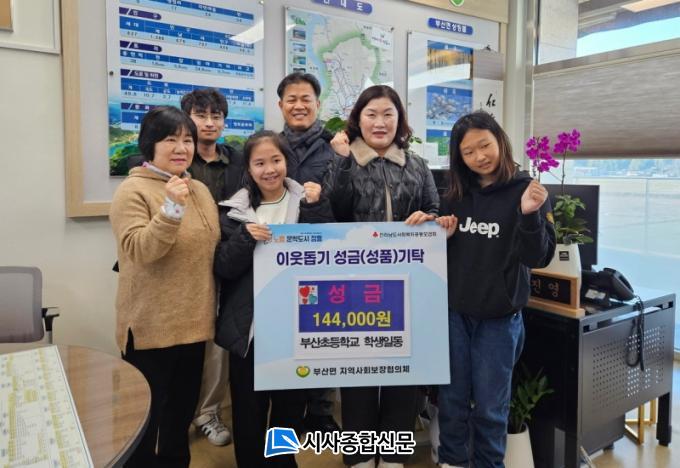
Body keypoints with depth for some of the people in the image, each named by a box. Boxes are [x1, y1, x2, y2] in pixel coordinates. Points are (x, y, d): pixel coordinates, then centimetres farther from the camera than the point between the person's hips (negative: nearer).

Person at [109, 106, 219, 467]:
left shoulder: (200, 190, 9)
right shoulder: (132, 191, -11)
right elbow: (139, 250, -23)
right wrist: (171, 208, -33)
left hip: (193, 323, 6)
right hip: (151, 326, -6)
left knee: (182, 411, 20)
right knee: (146, 418, 8)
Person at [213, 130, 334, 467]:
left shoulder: (306, 202, 2)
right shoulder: (235, 210, 1)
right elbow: (222, 268, -5)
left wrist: (315, 209, -16)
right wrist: (245, 238, -21)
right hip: (248, 327, 0)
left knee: (291, 406, 13)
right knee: (248, 408, 8)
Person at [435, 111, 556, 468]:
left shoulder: (527, 192, -8)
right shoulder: (456, 194, 3)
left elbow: (538, 258, -14)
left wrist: (530, 214, -31)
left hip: (499, 318, -3)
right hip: (454, 312, 4)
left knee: (490, 406, 11)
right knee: (452, 399, 15)